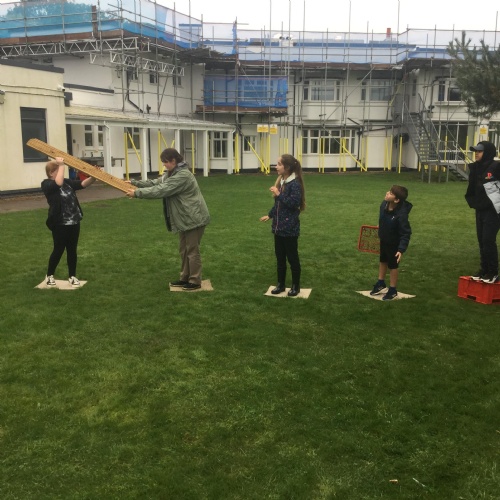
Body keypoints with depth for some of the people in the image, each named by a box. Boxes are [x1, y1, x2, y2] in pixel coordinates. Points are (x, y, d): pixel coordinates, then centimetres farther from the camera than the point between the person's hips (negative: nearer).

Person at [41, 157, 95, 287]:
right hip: (59, 223, -6)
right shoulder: (46, 184, -9)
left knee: (72, 250, 12)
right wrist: (61, 165, -22)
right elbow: (58, 183, -29)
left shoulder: (67, 182, 9)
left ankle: (72, 276, 24)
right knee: (58, 250, 4)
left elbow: (83, 184, 1)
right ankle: (49, 276, 24)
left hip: (74, 222, 6)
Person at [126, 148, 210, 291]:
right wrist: (134, 183, 2)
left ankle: (195, 281, 8)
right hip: (185, 218, 10)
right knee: (184, 249, 15)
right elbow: (155, 183, 10)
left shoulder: (183, 176, -24)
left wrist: (137, 193, -23)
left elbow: (161, 190, -27)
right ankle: (184, 278, 25)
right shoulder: (171, 173, 9)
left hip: (194, 218, -10)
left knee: (192, 250, -2)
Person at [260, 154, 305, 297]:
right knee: (280, 257, 14)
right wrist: (270, 215, 24)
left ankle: (295, 286, 19)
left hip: (290, 228, -8)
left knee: (292, 257, 5)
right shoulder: (281, 181, 9)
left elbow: (294, 203, -24)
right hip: (278, 227, 8)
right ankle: (280, 284, 26)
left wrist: (279, 194, -21)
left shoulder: (295, 184, -16)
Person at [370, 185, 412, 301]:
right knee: (382, 261, 23)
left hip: (394, 243, -7)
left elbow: (405, 234, -30)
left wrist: (401, 249, -36)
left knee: (392, 265, 10)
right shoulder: (384, 204, -19)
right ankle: (381, 283, 44)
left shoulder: (401, 214, -38)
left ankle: (393, 290, 28)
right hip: (383, 239, 7)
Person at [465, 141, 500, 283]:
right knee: (482, 240, 11)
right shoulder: (476, 168, 7)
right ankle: (484, 269, 22)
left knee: (488, 240, -7)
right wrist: (473, 201, -2)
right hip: (480, 210, 7)